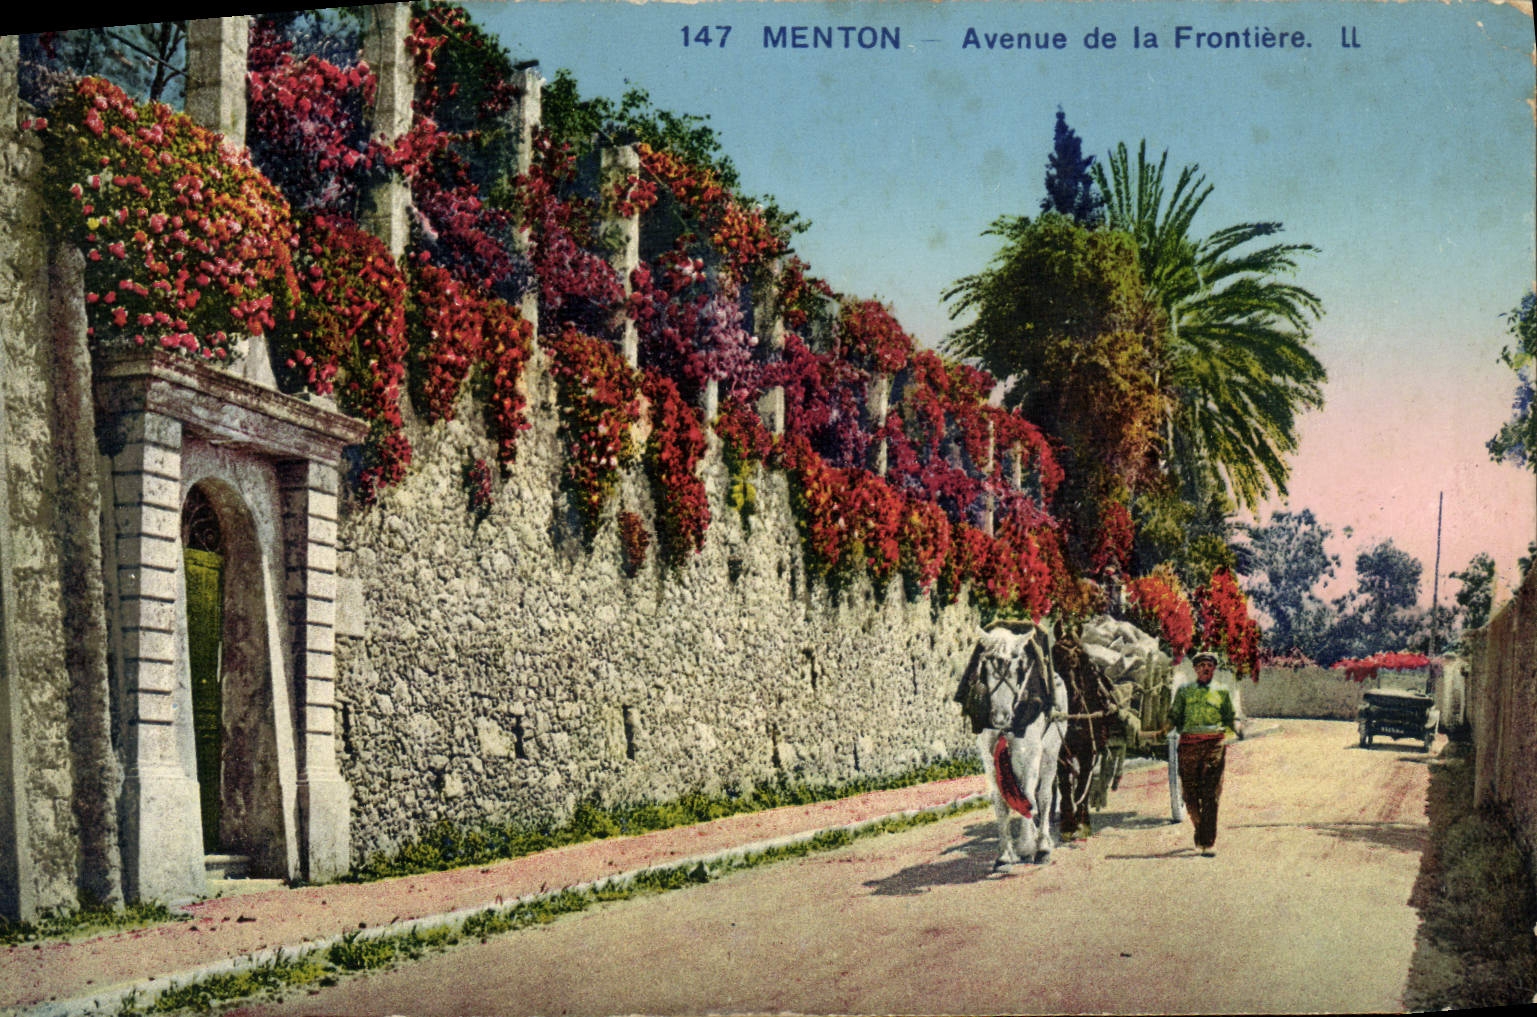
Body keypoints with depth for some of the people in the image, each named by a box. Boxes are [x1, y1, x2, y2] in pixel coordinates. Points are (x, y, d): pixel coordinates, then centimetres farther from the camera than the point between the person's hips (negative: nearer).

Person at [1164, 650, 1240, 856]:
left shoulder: (1222, 692, 19)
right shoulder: (1184, 691, 19)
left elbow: (1230, 717, 16)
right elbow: (1174, 717, 13)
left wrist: (1237, 729, -5)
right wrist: (1163, 729, -5)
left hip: (1214, 743, -1)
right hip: (1189, 744, 1)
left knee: (1210, 795, -9)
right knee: (1190, 794, 0)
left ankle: (1209, 842, -9)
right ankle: (1199, 829, 26)